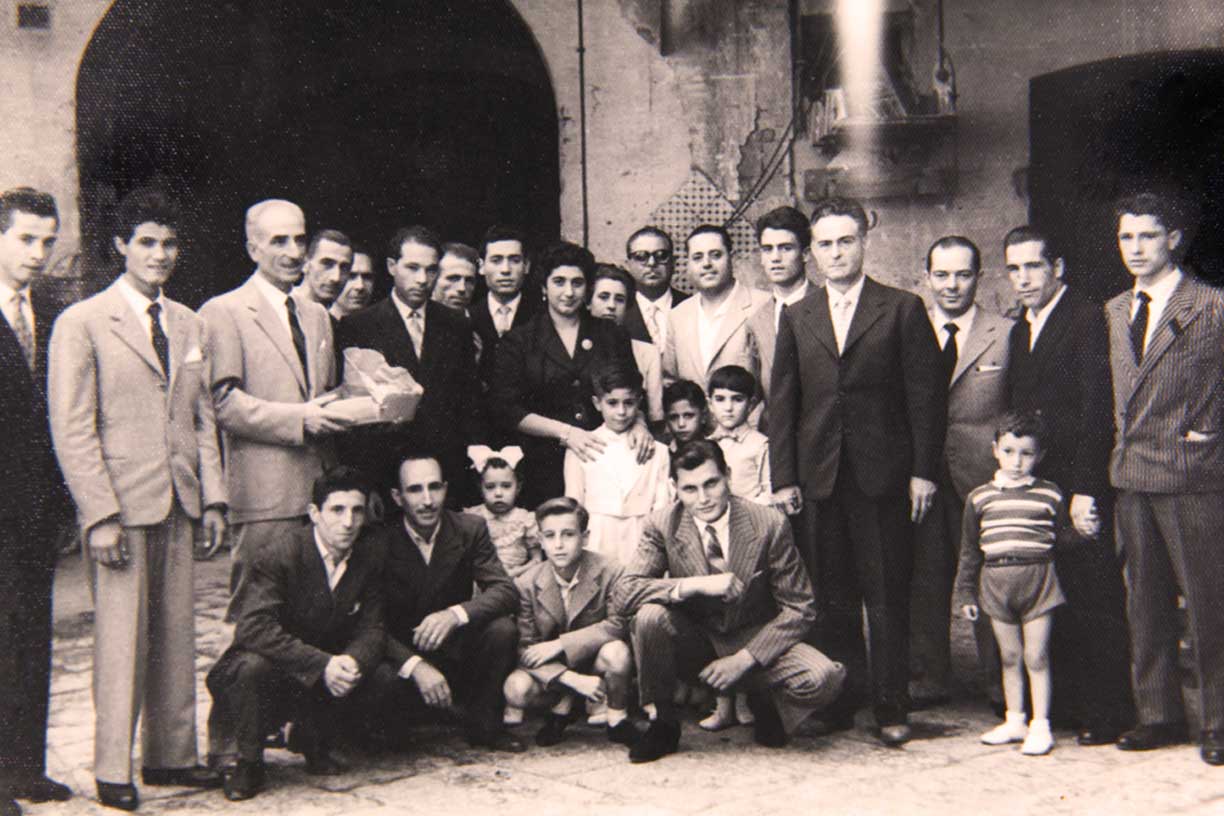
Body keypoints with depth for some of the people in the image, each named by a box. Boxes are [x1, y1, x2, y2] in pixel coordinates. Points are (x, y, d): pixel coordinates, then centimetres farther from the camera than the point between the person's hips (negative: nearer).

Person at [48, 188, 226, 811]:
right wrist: (100, 515, -14)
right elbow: (72, 429, -8)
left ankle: (170, 755, 22)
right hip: (120, 504, -5)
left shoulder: (189, 325, 14)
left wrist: (213, 497, 9)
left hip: (179, 504, 6)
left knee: (176, 635, 10)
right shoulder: (82, 323, -4)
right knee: (121, 637, -1)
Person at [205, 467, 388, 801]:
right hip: (274, 674, -5)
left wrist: (353, 661, -28)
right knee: (252, 666, -36)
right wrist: (321, 664, -40)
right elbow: (254, 628, -32)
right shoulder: (277, 557, -20)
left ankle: (313, 740, 11)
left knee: (384, 681, -18)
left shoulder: (372, 554, -3)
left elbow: (371, 627, -3)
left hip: (326, 671, 5)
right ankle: (240, 760, -9)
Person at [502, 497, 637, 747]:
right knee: (516, 689, -28)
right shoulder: (527, 584, -12)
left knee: (616, 652, -34)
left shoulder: (608, 572, -16)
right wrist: (574, 680, -27)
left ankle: (617, 720, -6)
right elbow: (525, 648, -14)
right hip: (551, 670, 1)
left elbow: (618, 625, -23)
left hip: (592, 661, -1)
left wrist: (560, 644, -27)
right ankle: (562, 707, 6)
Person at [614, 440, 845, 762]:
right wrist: (694, 585, -32)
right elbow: (622, 595, -19)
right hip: (693, 645, 1)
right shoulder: (662, 526, -11)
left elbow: (799, 608, -8)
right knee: (649, 615, -31)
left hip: (753, 641, 0)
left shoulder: (770, 524, -14)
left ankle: (765, 703, 8)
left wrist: (745, 659, -19)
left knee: (824, 677, -28)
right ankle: (662, 724, -8)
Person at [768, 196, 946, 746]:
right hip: (820, 478, 3)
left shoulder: (902, 310, 3)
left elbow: (926, 395, 0)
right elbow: (782, 403, 9)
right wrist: (784, 477, 3)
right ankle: (842, 701, 18)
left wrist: (922, 471, -6)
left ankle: (891, 708, 10)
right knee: (832, 599, 7)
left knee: (887, 598, 2)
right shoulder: (796, 318, 11)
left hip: (883, 475, -3)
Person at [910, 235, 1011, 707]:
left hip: (984, 475, -2)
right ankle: (928, 680, 18)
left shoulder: (1007, 335, 3)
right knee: (924, 581, 7)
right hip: (922, 474, 2)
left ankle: (1000, 682, 14)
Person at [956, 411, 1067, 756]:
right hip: (996, 581, 2)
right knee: (1010, 656, 11)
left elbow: (1062, 537, 11)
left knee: (1036, 656, 0)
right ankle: (1014, 721, 22)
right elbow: (969, 549, 10)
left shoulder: (1050, 495, 1)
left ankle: (1040, 724, 9)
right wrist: (967, 592, 10)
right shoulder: (980, 497, 5)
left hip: (1038, 578, -2)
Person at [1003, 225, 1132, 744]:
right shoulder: (1020, 331, 16)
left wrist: (1086, 490, -19)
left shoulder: (1088, 321, -8)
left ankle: (1105, 715, 8)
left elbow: (1096, 409, -15)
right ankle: (1062, 706, 19)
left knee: (1096, 602, -1)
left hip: (1081, 487, -7)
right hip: (1037, 487, 7)